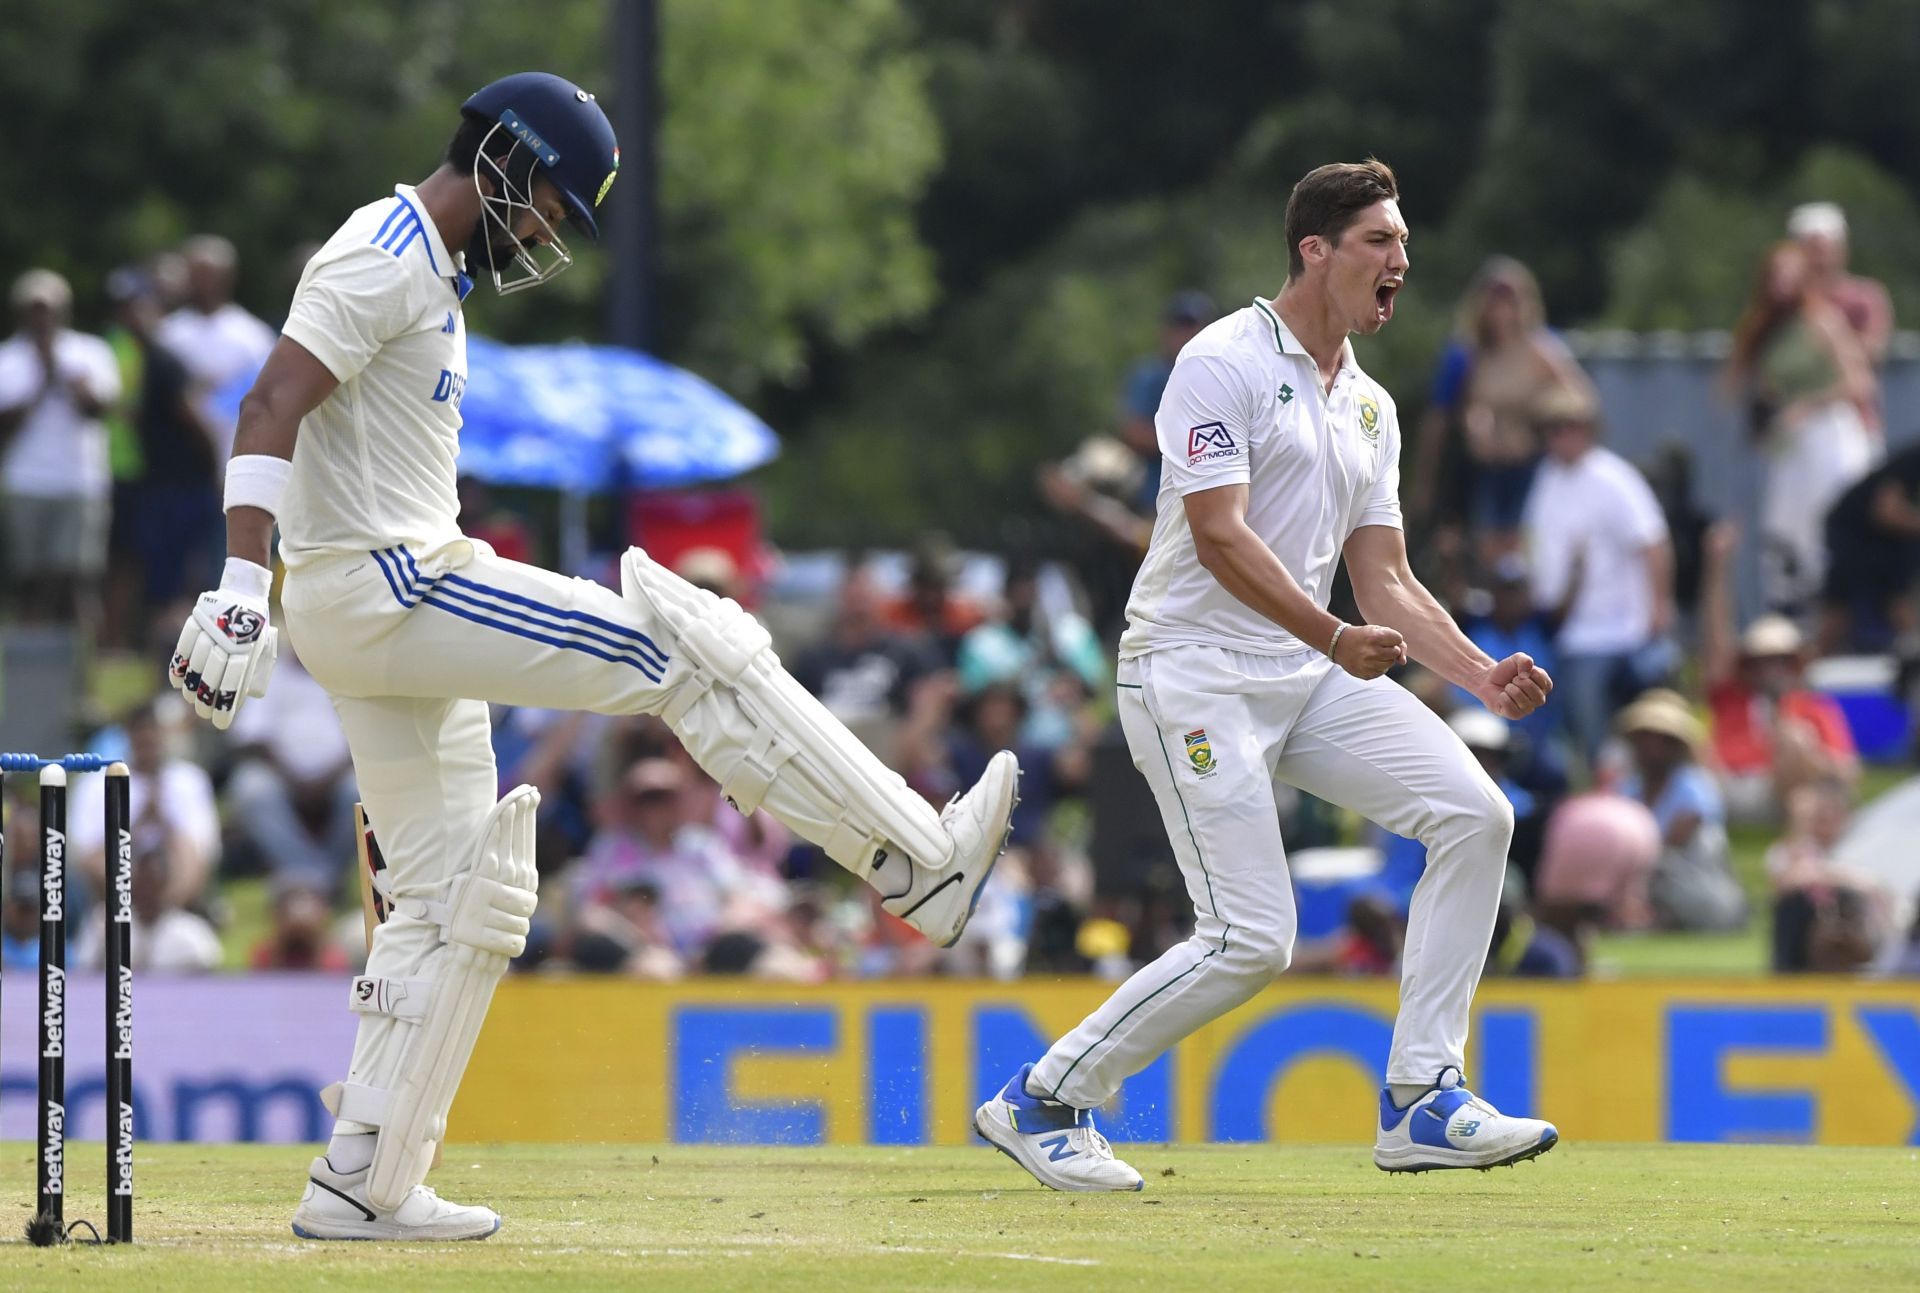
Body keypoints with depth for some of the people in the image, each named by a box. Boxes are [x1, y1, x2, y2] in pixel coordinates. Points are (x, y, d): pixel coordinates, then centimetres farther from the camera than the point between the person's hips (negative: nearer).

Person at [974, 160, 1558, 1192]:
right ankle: (1041, 1101, 2)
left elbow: (1385, 582, 15)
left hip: (1312, 677, 8)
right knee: (1251, 941, -15)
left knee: (1473, 815, -9)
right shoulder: (1225, 363, -9)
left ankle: (1421, 1103, -5)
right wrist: (1336, 637, -30)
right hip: (1195, 673, -8)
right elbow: (1219, 536, -20)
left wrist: (1483, 676, 0)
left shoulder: (1370, 408, 16)